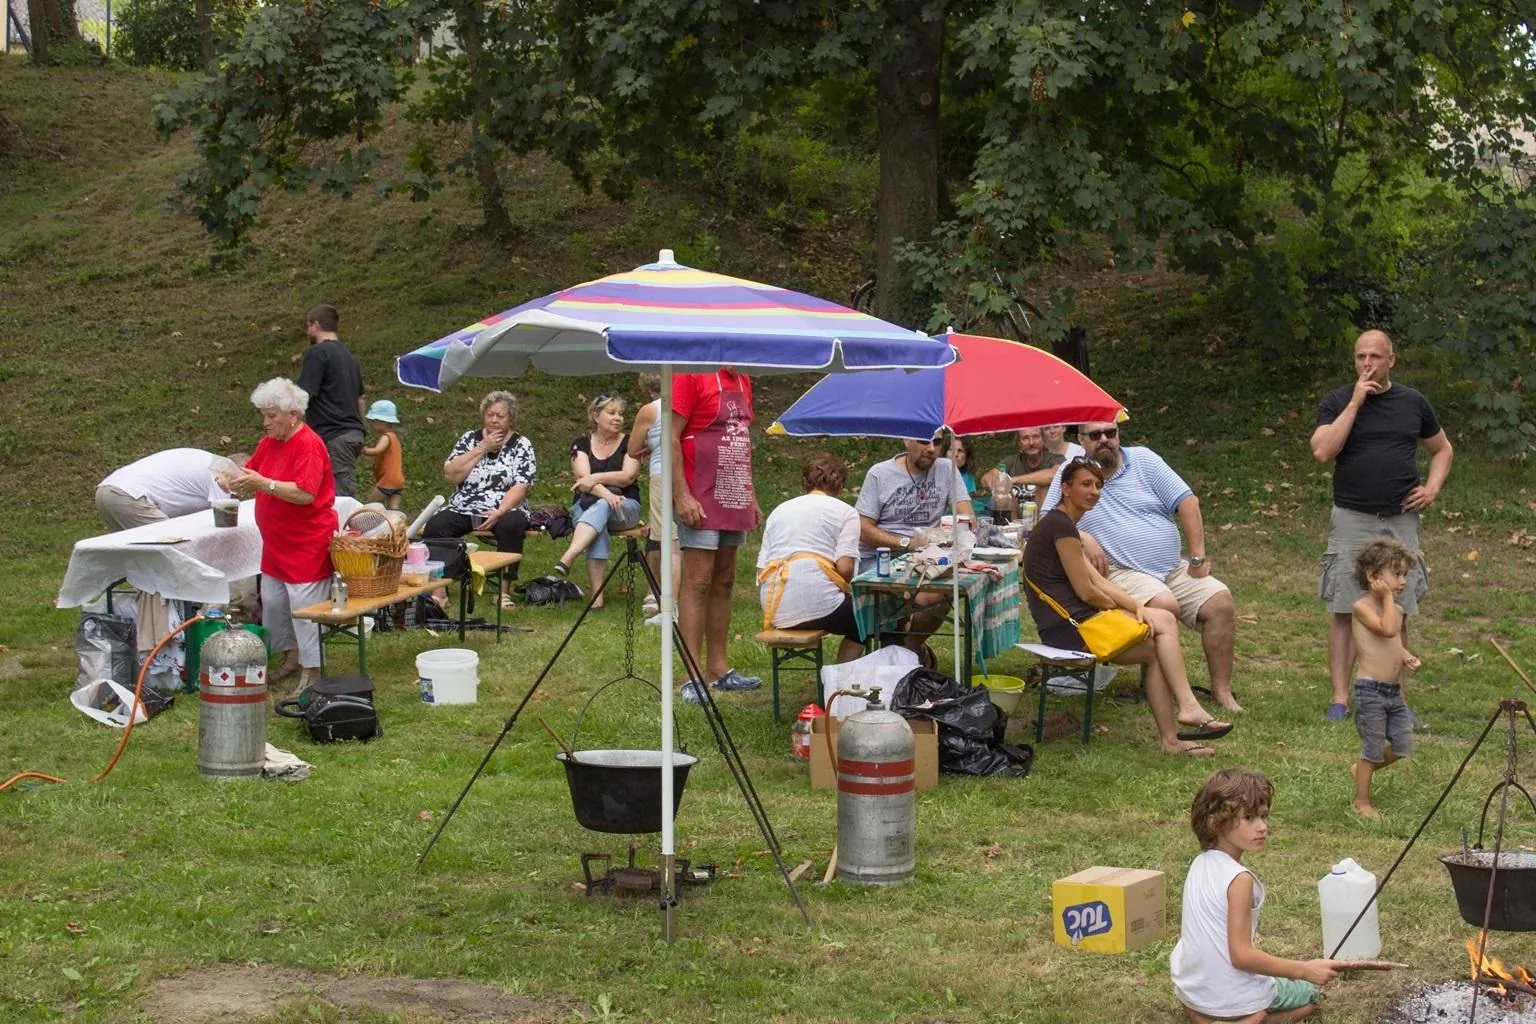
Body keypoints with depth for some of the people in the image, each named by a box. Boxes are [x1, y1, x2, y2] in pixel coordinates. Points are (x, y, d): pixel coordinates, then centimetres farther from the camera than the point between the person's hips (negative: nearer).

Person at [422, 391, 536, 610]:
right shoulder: (469, 439, 11)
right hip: (463, 509, 2)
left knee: (511, 525, -36)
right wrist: (482, 449, -6)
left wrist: (499, 512, -23)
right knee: (435, 525, -27)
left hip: (505, 510, -2)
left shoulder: (522, 446, 5)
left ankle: (504, 590, -30)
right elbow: (450, 475, -2)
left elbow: (521, 487, -7)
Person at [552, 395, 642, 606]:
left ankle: (568, 557, -58)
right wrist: (607, 494, -26)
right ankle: (597, 595, -47)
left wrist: (596, 478, -18)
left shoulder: (629, 443, 8)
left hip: (625, 506, 0)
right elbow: (583, 478, -8)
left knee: (601, 508, -37)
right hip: (587, 505, 0)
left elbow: (628, 476, -7)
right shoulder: (582, 445, 8)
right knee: (598, 528, -35)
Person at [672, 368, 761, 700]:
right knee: (697, 582, -8)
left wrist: (751, 496, 19)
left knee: (724, 582, 12)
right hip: (700, 502, -8)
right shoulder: (691, 375, -11)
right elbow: (671, 438, -15)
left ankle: (718, 668, 18)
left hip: (735, 501, 8)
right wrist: (682, 495, -20)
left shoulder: (742, 381, 14)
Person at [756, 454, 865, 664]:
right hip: (817, 604, -6)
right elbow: (844, 568, -6)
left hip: (775, 612, 6)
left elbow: (761, 570, 16)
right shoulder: (845, 512, 7)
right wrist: (845, 590, 14)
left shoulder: (779, 510, 23)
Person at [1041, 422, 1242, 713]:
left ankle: (1221, 689, -6)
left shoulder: (1143, 460, 7)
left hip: (1173, 569, 4)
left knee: (1220, 601, -14)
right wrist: (1082, 538, -17)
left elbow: (1187, 502, 4)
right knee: (1165, 606, -32)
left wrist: (1198, 557, -4)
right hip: (1121, 572, -4)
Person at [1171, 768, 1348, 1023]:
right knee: (1309, 993, 21)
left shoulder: (1199, 865, -1)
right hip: (1232, 998, -6)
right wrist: (1305, 970, -21)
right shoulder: (1239, 879, -24)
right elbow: (1241, 956, -25)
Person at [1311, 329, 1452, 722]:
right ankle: (1340, 698, 1)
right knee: (1345, 612, -3)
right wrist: (1356, 402, -15)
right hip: (1351, 520, -2)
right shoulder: (1337, 401, 1)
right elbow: (1323, 451, -15)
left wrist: (1433, 488, 3)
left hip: (1400, 520, 2)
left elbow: (1442, 450, 21)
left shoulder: (1413, 403, 8)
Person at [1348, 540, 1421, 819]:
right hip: (1370, 690, -8)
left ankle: (1361, 769, 33)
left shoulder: (1397, 610, 12)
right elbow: (1387, 629, -28)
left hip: (1394, 691, 8)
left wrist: (1407, 658, 4)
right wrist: (1387, 598, -17)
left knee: (1402, 746, 9)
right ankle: (1361, 802, 15)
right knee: (1373, 749, 0)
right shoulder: (1362, 607, -12)